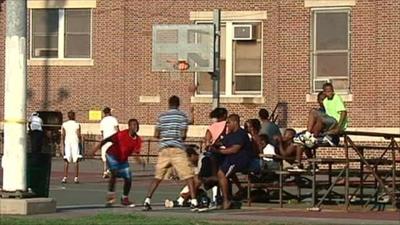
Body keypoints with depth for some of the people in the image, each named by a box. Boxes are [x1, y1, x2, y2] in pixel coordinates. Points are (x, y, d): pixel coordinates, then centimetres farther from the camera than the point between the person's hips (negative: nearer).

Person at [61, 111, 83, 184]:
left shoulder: (64, 124, 5)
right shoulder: (77, 124, 0)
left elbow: (62, 136, 2)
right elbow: (79, 135, -4)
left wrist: (62, 146, 5)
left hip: (67, 142, 2)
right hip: (75, 142, -2)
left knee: (66, 161, 5)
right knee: (76, 161, 2)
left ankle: (65, 177, -3)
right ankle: (76, 178, -2)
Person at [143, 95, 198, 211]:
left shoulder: (162, 116, 9)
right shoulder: (182, 116, 1)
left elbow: (156, 135, 9)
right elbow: (183, 135, -4)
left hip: (164, 149, 3)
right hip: (178, 149, -3)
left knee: (157, 177, 11)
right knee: (188, 176, -1)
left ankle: (147, 201, 4)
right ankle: (193, 202, -10)